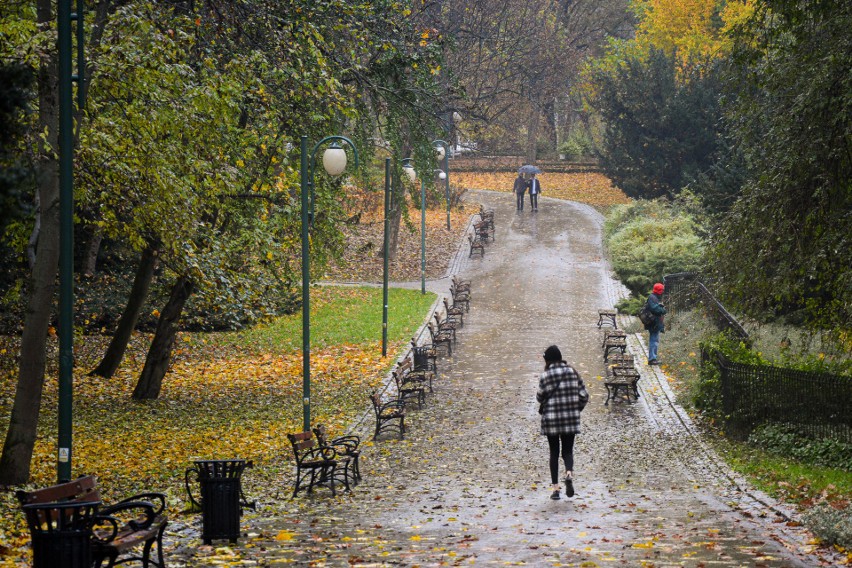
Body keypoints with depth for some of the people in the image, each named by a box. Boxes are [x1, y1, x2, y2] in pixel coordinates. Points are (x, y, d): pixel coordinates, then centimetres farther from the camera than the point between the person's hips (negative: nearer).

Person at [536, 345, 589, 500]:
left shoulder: (545, 376, -10)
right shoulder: (573, 372, 1)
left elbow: (540, 397, -4)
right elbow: (584, 395, 2)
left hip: (551, 419, -2)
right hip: (571, 418, 2)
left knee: (554, 452, 9)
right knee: (568, 450, 11)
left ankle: (555, 487, 5)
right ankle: (569, 473, -20)